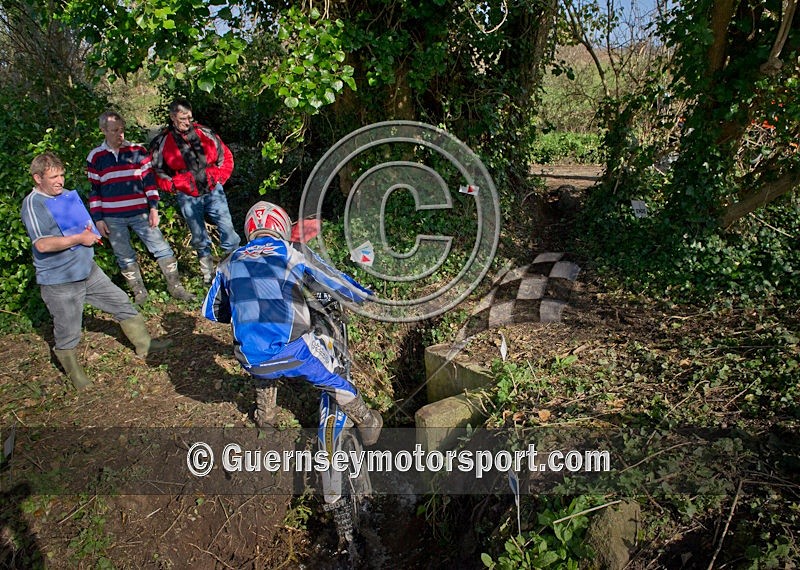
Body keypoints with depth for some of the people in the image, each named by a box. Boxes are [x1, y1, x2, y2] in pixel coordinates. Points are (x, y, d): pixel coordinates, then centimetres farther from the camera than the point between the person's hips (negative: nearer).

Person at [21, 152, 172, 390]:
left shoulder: (67, 194, 6)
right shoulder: (33, 204, -16)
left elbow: (84, 224, 23)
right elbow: (42, 244, -28)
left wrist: (91, 232, 0)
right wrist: (79, 238, -20)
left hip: (88, 270, 7)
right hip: (59, 283, -7)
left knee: (121, 302, 13)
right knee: (68, 335, 8)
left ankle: (144, 344, 28)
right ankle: (74, 373, 30)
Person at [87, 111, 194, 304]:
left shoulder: (138, 151, 2)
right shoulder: (95, 157, 4)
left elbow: (149, 181, 5)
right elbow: (94, 190, 8)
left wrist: (153, 207, -3)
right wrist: (97, 219, 3)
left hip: (140, 214, 0)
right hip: (112, 218, 1)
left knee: (162, 249, -2)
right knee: (125, 258, 8)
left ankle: (175, 287, 10)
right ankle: (139, 293, 21)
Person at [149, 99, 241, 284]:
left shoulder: (205, 133, 2)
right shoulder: (162, 142, -2)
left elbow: (226, 156, 10)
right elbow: (156, 171, 6)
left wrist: (220, 178, 2)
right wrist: (173, 186, -3)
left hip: (213, 191, 1)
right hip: (187, 197, 0)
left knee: (227, 229, -2)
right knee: (199, 238, 11)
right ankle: (208, 274, 25)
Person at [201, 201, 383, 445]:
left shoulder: (229, 263, 13)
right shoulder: (292, 252, 4)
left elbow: (211, 311, 22)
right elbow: (335, 282, 8)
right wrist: (365, 294, 28)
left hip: (250, 360, 4)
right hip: (293, 351, -3)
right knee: (336, 380, 24)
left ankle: (265, 418, 54)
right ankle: (367, 425, 38)